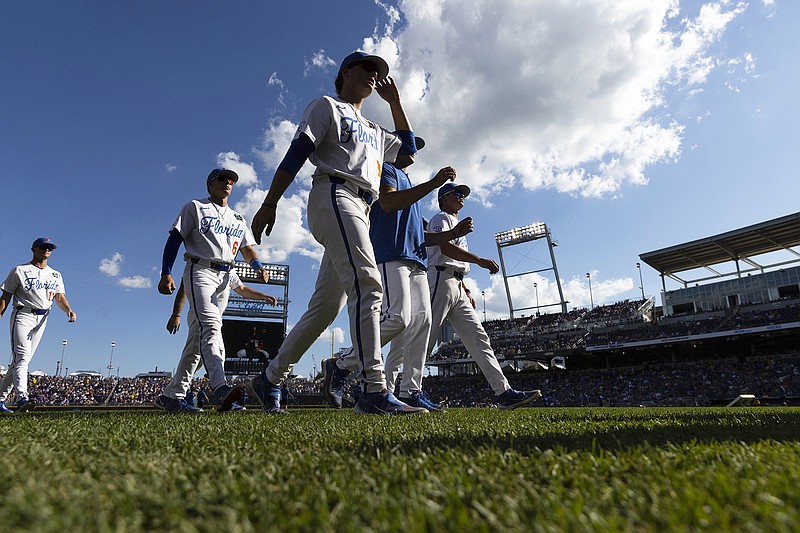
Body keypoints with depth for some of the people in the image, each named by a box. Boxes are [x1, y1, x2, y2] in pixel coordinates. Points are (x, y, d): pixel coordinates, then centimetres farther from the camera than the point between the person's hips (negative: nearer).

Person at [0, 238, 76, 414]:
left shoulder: (56, 275, 19)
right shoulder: (19, 271, 8)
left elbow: (60, 297, 10)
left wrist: (69, 310, -11)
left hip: (42, 319, 4)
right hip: (22, 315, -4)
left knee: (21, 360, 6)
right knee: (22, 357, -18)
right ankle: (22, 397, -30)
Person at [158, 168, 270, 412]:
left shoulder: (238, 219, 25)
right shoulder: (195, 207, 9)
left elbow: (248, 249, 20)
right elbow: (175, 238, 0)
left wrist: (258, 266, -3)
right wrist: (166, 273, -12)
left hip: (225, 277, 6)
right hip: (200, 271, -6)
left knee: (203, 332, 6)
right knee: (211, 326, -23)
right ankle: (220, 388, -37)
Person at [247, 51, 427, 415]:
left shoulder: (374, 131, 34)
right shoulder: (327, 107, 12)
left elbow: (407, 147, 35)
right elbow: (296, 153, -1)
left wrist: (394, 102, 32)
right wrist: (269, 204, -12)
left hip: (360, 212, 8)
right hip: (334, 196, -8)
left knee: (326, 305, 2)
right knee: (366, 284, -24)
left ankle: (269, 380, 12)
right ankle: (375, 391, -27)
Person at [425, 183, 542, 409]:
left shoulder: (457, 225, 33)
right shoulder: (441, 218, 5)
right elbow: (445, 247, -16)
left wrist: (466, 291, 21)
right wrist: (479, 260, -26)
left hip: (457, 286, 9)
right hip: (440, 278, -9)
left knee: (478, 338, -1)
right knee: (426, 338, -13)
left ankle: (504, 392, -6)